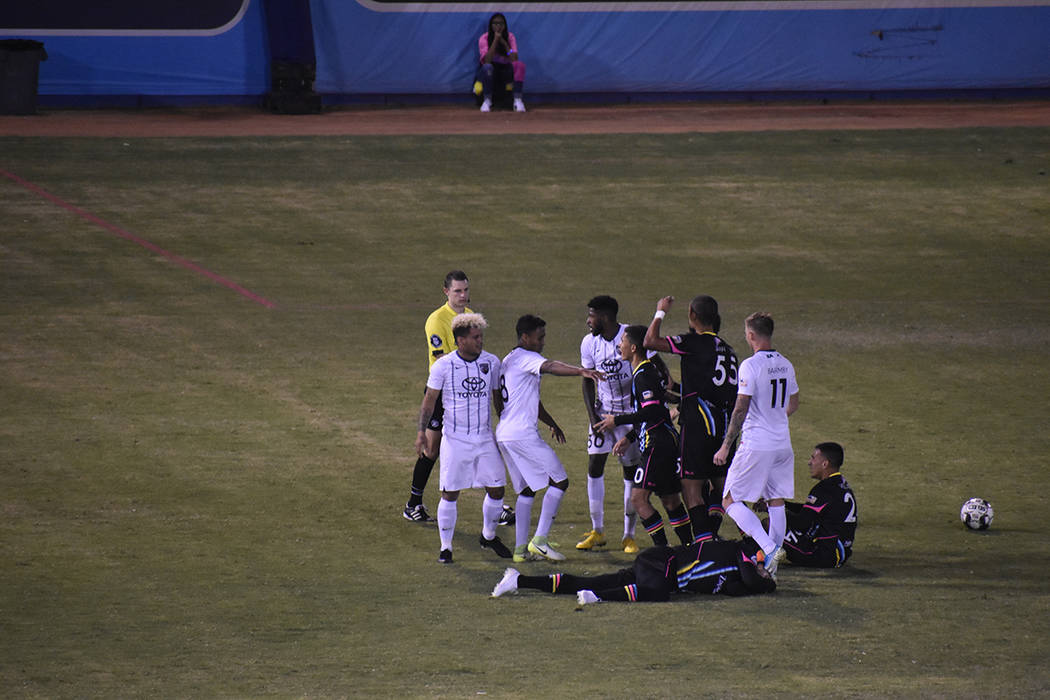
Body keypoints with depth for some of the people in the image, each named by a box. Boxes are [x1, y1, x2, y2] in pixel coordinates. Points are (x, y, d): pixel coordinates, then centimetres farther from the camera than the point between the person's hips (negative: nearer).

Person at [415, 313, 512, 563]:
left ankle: (489, 537, 28)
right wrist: (422, 431, -9)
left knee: (496, 490, 5)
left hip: (485, 438, 3)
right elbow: (430, 399, -1)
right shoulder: (444, 365, -8)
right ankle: (445, 547, 10)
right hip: (455, 438, -3)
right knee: (450, 493, -1)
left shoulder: (492, 362, 1)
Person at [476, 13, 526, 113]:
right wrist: (495, 40, -25)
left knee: (519, 65, -28)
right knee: (487, 66, -37)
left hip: (506, 71, 2)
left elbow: (514, 59, -17)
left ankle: (518, 100, -28)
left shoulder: (510, 37, -4)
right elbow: (487, 60, -26)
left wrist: (503, 42, -21)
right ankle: (487, 101, -25)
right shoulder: (484, 38, -9)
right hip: (488, 73, -2)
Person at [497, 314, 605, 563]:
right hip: (523, 434, -10)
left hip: (505, 435, 10)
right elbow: (550, 367, -31)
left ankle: (521, 548, 12)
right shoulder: (525, 357, -9)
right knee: (559, 481, -5)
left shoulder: (509, 361, 23)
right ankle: (540, 540, -9)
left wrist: (552, 424, 37)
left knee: (526, 489, 15)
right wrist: (581, 372, -45)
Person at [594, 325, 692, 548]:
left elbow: (652, 412, -23)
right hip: (668, 441, 10)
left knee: (639, 498, -11)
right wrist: (629, 438, 24)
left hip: (658, 444, -10)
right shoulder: (648, 370, 18)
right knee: (670, 500, 15)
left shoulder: (643, 375, -14)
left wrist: (617, 420, -15)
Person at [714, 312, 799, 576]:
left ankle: (769, 547, -16)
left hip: (756, 445, -7)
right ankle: (772, 563, 14)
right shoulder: (785, 365, 7)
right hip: (782, 444, 7)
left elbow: (741, 410, -16)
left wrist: (725, 446, -12)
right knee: (776, 502, 13)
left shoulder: (750, 366, -14)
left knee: (731, 500, 0)